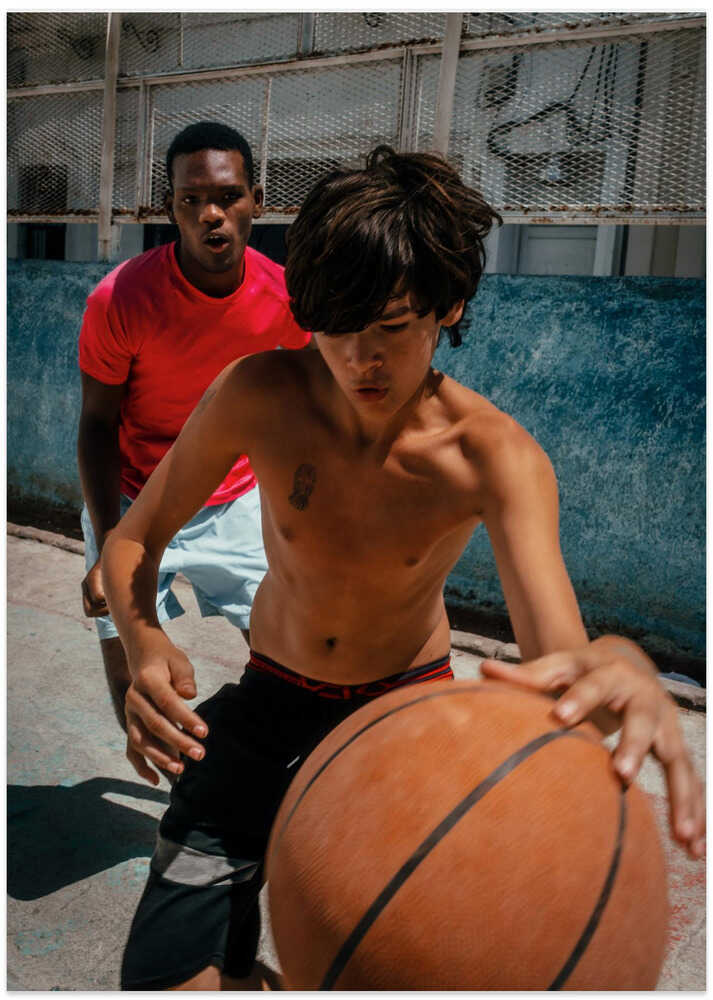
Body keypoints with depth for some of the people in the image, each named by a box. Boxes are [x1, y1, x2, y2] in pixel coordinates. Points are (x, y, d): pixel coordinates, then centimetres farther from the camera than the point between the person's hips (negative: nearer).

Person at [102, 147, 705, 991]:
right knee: (166, 973, -5)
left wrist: (618, 667, -63)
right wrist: (143, 642, -32)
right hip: (271, 697, 1)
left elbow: (557, 651, -38)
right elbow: (134, 539, -10)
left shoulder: (499, 459, -26)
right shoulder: (257, 397, -22)